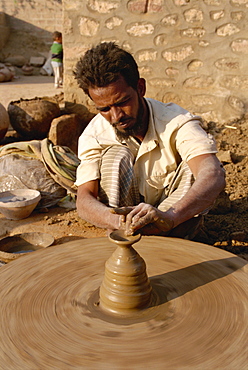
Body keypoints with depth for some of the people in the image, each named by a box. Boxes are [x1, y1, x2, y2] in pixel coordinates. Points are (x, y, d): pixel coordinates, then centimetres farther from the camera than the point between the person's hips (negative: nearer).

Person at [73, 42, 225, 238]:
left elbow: (214, 176, -41)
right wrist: (119, 221, -46)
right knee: (116, 155, -26)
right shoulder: (94, 134, -15)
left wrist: (168, 217, -60)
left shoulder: (176, 122, -24)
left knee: (194, 167, -29)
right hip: (123, 208, 2)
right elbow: (84, 199, -23)